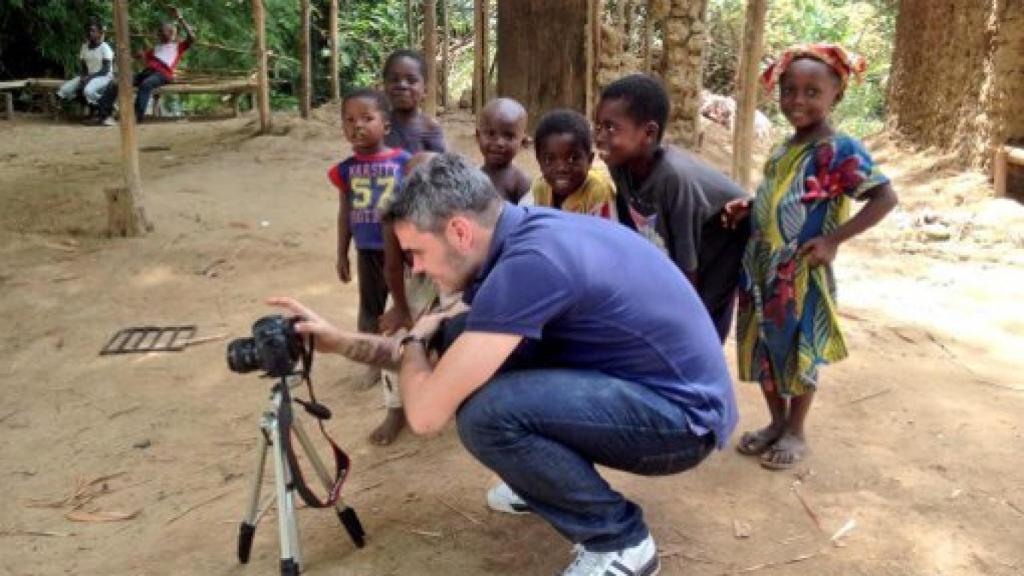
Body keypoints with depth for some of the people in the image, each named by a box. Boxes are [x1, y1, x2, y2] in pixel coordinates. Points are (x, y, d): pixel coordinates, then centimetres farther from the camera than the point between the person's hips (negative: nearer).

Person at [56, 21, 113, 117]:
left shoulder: (105, 47, -9)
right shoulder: (84, 46, 11)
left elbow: (106, 69, -15)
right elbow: (82, 66, 12)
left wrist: (90, 77, -23)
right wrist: (83, 76, -10)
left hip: (103, 76, -7)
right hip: (88, 76, 7)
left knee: (88, 90, -38)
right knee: (64, 89, -14)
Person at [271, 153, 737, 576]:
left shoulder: (531, 261, -29)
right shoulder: (523, 232, 1)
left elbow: (426, 413, -25)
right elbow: (456, 338, 17)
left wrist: (412, 342, -3)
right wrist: (342, 342, 9)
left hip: (683, 414, -9)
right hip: (633, 382, 9)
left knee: (485, 412, -28)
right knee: (458, 335, 2)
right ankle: (548, 479, 21)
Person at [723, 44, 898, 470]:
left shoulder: (839, 150, -16)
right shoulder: (786, 148, 9)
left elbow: (885, 198, -20)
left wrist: (833, 240, -22)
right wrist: (746, 208, 0)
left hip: (801, 274, -8)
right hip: (761, 268, 8)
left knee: (799, 354, 8)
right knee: (762, 350, 16)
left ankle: (795, 432, 26)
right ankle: (777, 422, 34)